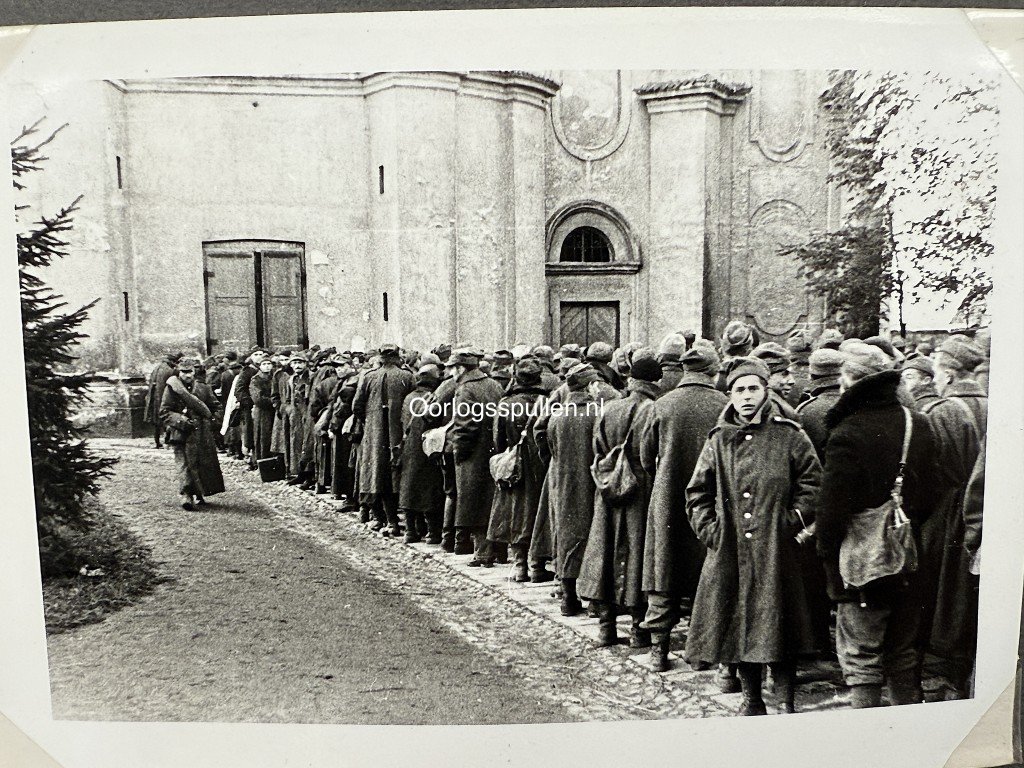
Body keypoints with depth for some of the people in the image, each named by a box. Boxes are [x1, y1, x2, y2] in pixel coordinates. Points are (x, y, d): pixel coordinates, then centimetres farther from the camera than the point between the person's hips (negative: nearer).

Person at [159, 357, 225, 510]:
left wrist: (212, 420, 7)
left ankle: (200, 494, 22)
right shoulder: (171, 389, 1)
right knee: (185, 463, -12)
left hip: (203, 435, 3)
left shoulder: (204, 388, 8)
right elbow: (164, 413, -1)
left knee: (205, 462, 6)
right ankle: (188, 496, -17)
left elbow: (215, 407, 19)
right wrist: (180, 420, -14)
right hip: (183, 434, -3)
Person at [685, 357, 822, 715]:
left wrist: (793, 520, -7)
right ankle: (751, 699, 26)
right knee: (738, 623, 10)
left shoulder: (789, 436, 0)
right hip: (729, 551, 3)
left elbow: (812, 484, 2)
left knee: (778, 626, 2)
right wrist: (709, 528, 2)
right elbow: (697, 493, 12)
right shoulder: (719, 440, 7)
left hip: (776, 551, -3)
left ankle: (786, 702, 18)